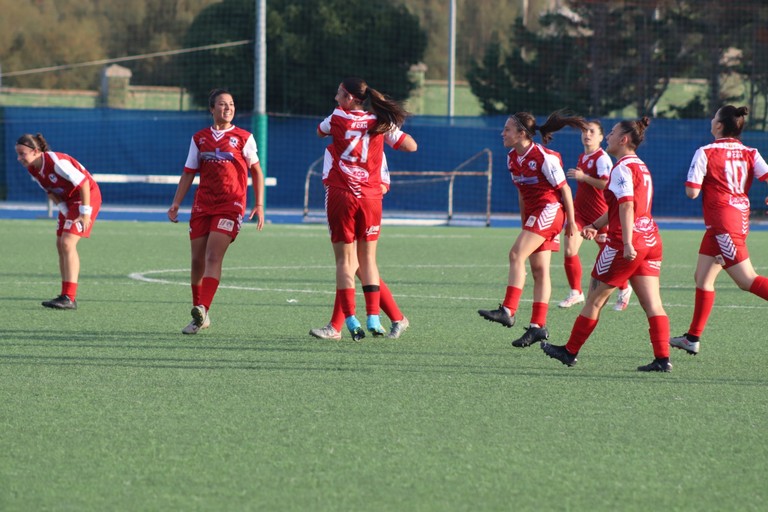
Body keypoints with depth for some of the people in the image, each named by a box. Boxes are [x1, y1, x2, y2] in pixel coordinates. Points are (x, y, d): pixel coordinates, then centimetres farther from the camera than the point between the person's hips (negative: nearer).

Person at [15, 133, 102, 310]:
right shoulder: (32, 169, -3)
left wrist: (85, 213, -22)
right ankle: (67, 296, 12)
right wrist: (64, 210, -6)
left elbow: (83, 183, -25)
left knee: (67, 243, -18)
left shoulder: (56, 162, -29)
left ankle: (69, 297, -21)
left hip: (87, 196, -9)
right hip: (68, 201, 9)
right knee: (60, 245, 6)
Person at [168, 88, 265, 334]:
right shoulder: (199, 138, 11)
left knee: (213, 257, -19)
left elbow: (256, 171, 9)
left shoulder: (243, 138, 3)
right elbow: (188, 173, 14)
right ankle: (200, 316, 17)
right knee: (197, 261, 4)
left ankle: (202, 310, -29)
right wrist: (176, 203, 5)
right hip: (202, 206, 4)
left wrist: (259, 205, 1)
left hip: (230, 205, -4)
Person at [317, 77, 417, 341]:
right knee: (368, 259, 12)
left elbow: (320, 131, 21)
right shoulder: (379, 123, 3)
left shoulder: (337, 118, -1)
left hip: (340, 196, -2)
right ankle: (373, 318, 4)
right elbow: (411, 146, 5)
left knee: (344, 260, 2)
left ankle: (351, 319, -6)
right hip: (371, 197, 2)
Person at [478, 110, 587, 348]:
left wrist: (571, 221, -9)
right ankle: (538, 326, 4)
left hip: (549, 210, -8)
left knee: (516, 255, -20)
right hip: (533, 213, 8)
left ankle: (508, 311, -26)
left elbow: (564, 189, -11)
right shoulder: (512, 158, 8)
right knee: (539, 270, 5)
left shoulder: (543, 157, -16)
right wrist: (524, 222, 21)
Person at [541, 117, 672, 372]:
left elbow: (626, 207, -21)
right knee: (653, 304, 1)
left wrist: (627, 243, -28)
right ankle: (662, 358, -9)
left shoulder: (622, 168, -10)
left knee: (594, 299, 5)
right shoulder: (640, 166, 19)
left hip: (625, 244, -9)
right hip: (650, 241, 9)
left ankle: (570, 351, 15)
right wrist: (596, 226, 22)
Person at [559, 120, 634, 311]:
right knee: (569, 251, -9)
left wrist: (583, 177, -25)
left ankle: (624, 290, 29)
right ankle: (576, 292, 3)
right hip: (579, 210, 7)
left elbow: (607, 184, -25)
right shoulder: (582, 157, 13)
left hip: (599, 214, -7)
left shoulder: (602, 158, -12)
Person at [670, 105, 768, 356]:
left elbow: (692, 192, -12)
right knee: (703, 278, 13)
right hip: (741, 219, 8)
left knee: (747, 280, -8)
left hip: (723, 223, -8)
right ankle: (693, 339, 16)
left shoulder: (706, 153, -9)